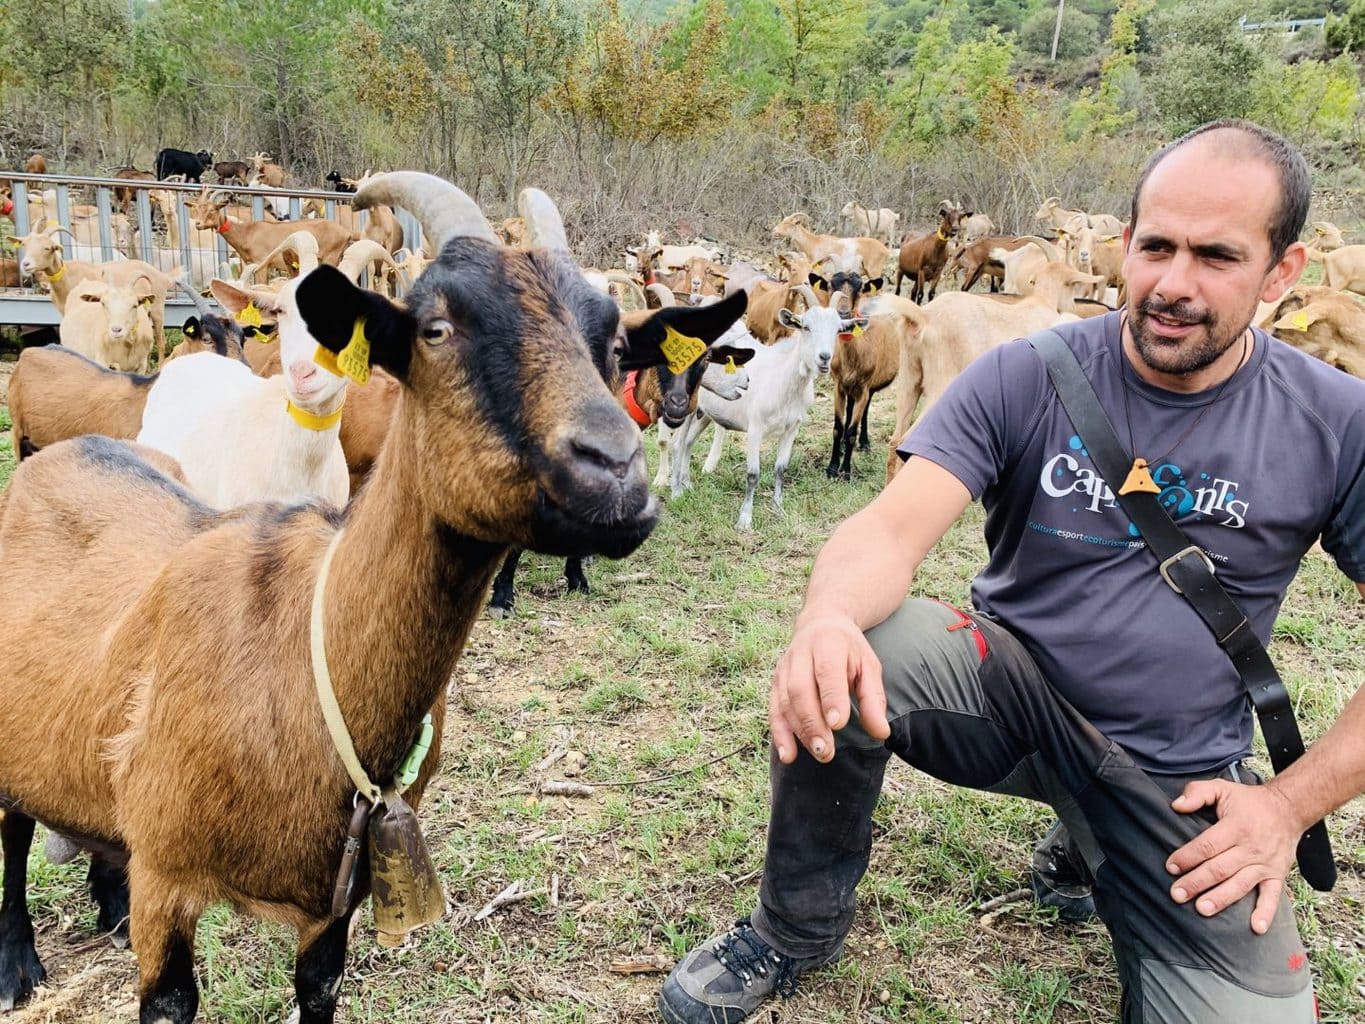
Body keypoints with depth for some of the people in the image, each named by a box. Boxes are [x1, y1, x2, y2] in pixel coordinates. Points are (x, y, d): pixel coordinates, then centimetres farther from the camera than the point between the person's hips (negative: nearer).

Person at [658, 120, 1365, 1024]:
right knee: (844, 656, -31)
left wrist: (1292, 805, -10)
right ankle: (800, 932, -3)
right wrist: (828, 620, -46)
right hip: (1011, 686, -1)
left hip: (1182, 779, 2)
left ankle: (1087, 851, 16)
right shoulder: (1025, 379, -11)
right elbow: (894, 527, -24)